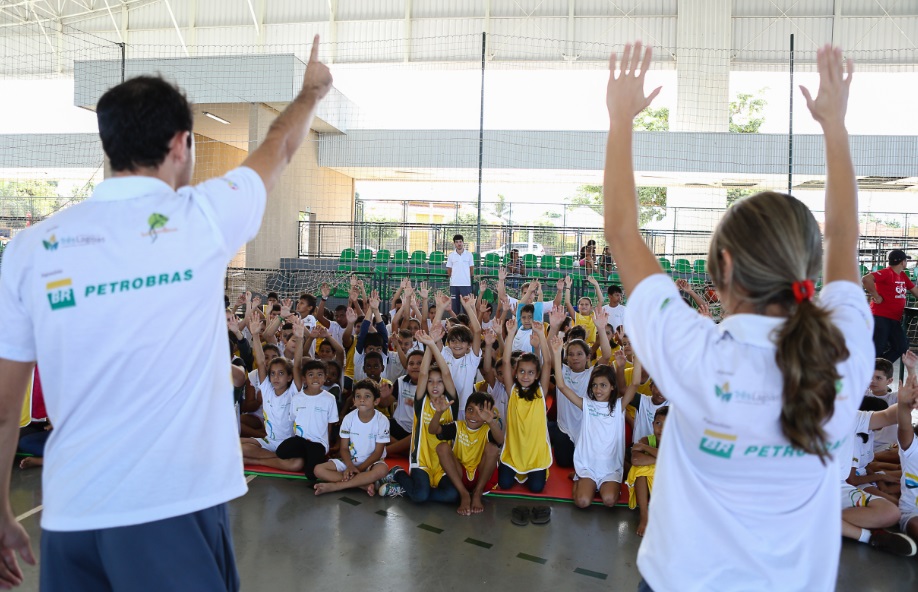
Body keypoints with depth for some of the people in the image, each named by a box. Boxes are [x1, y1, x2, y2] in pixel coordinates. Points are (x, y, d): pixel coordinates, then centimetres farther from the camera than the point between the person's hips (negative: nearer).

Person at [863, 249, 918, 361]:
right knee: (877, 349, -11)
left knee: (902, 347, 8)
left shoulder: (903, 275, 14)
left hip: (895, 320, 9)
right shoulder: (887, 273, -14)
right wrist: (876, 296, -22)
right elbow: (866, 279, -28)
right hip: (881, 317, -9)